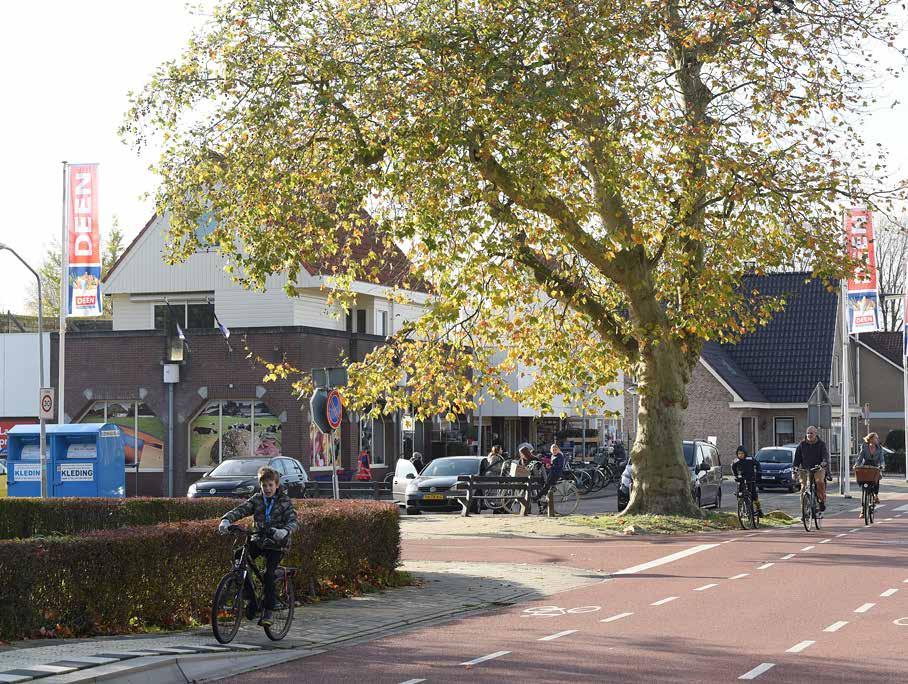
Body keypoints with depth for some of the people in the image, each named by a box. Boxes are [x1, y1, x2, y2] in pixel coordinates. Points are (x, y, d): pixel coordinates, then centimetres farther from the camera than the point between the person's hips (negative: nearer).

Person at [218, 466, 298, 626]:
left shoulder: (285, 502, -5)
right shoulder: (256, 499, 3)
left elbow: (292, 521, -18)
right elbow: (240, 510, -10)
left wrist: (284, 531, -41)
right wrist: (226, 520, -31)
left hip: (276, 544, -4)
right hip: (258, 541, 4)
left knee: (268, 574, -20)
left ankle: (268, 612, -10)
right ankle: (250, 597, -5)